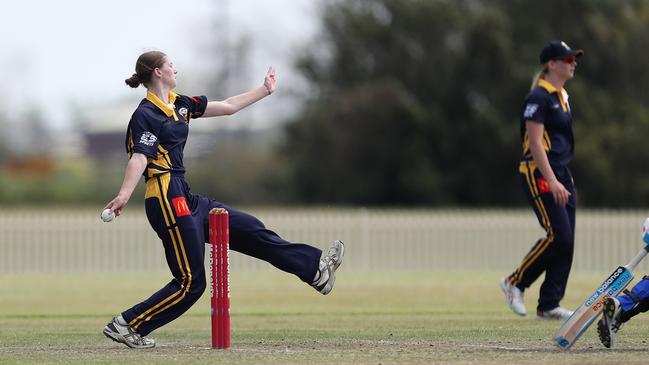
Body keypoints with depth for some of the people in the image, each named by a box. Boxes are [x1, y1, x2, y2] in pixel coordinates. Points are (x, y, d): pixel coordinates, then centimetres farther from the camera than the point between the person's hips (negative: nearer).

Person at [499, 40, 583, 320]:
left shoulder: (563, 96, 17)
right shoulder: (539, 97, -13)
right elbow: (535, 143, -19)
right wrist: (552, 181, -25)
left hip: (561, 174, 9)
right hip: (539, 174, -9)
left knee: (566, 240, 3)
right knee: (558, 235, -16)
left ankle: (549, 305, 7)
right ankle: (515, 282, 1)